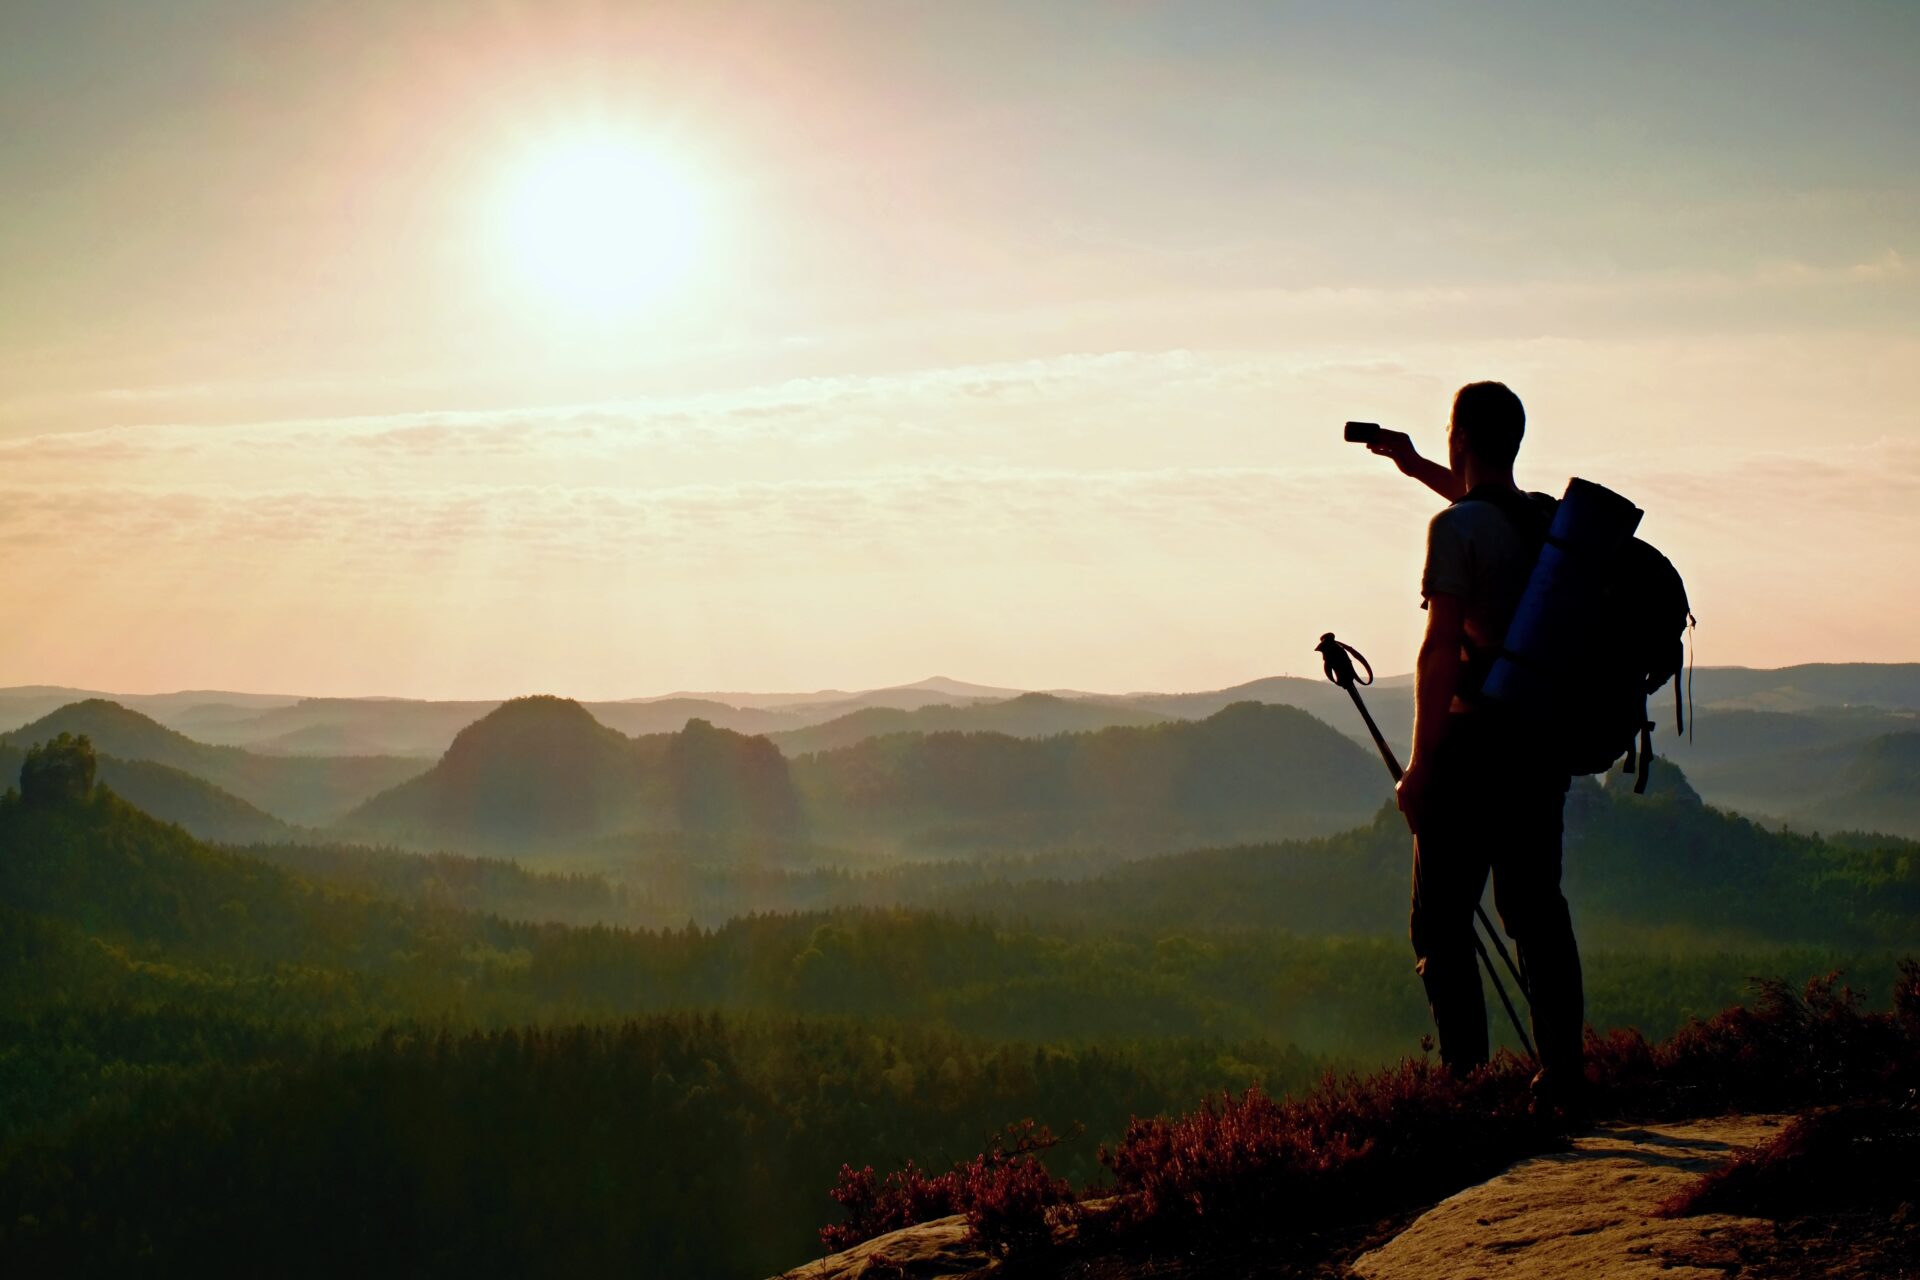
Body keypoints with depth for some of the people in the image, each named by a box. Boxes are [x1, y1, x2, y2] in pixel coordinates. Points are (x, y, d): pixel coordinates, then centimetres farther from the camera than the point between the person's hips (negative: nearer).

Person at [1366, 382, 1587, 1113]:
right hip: (1544, 742, 7)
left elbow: (1441, 649, -16)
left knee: (1443, 920, -1)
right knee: (1537, 910, 11)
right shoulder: (1549, 518, 10)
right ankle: (1563, 1074, 9)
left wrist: (1420, 763, -13)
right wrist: (1414, 467, 44)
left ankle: (1468, 1076, -7)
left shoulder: (1456, 529, -12)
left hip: (1474, 742, -7)